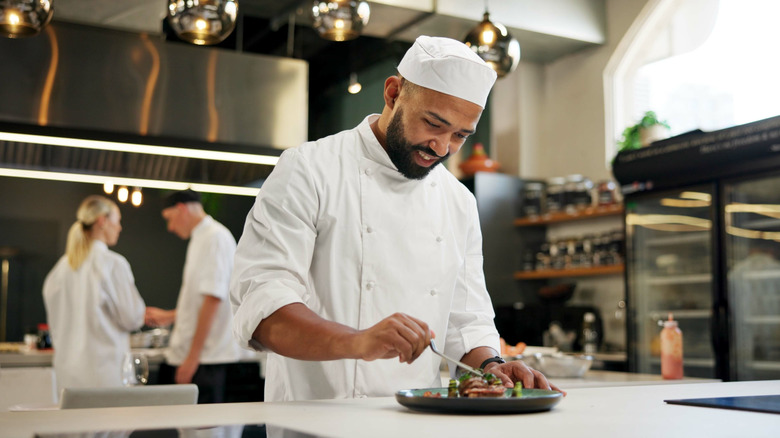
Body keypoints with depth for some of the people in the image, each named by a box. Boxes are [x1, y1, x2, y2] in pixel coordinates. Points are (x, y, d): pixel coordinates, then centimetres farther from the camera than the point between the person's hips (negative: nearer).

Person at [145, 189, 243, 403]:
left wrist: (192, 357, -21)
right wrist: (169, 316, 28)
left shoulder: (215, 238, -13)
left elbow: (213, 300, -21)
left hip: (206, 356, -10)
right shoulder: (201, 239, 18)